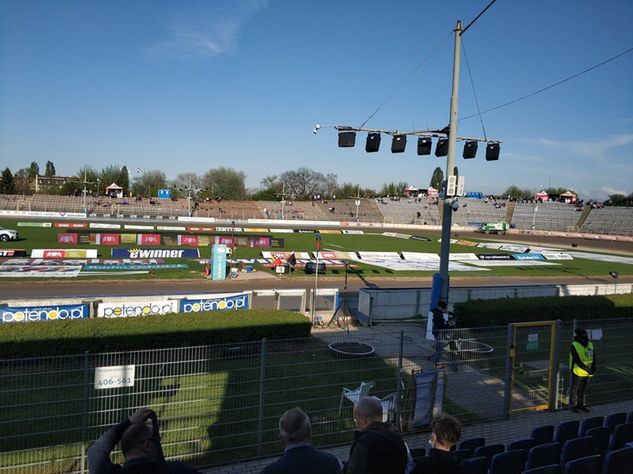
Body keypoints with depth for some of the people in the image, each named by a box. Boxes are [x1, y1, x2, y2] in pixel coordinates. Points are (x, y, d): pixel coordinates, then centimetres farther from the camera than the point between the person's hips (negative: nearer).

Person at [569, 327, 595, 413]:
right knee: (574, 389, 10)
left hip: (586, 372, 5)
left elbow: (593, 358, -1)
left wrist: (593, 368, -17)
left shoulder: (590, 344, -1)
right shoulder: (574, 346, -20)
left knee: (582, 389, 19)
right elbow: (577, 360, -23)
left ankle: (581, 404, 34)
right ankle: (573, 405, 25)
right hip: (578, 371, -5)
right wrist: (587, 369, -27)